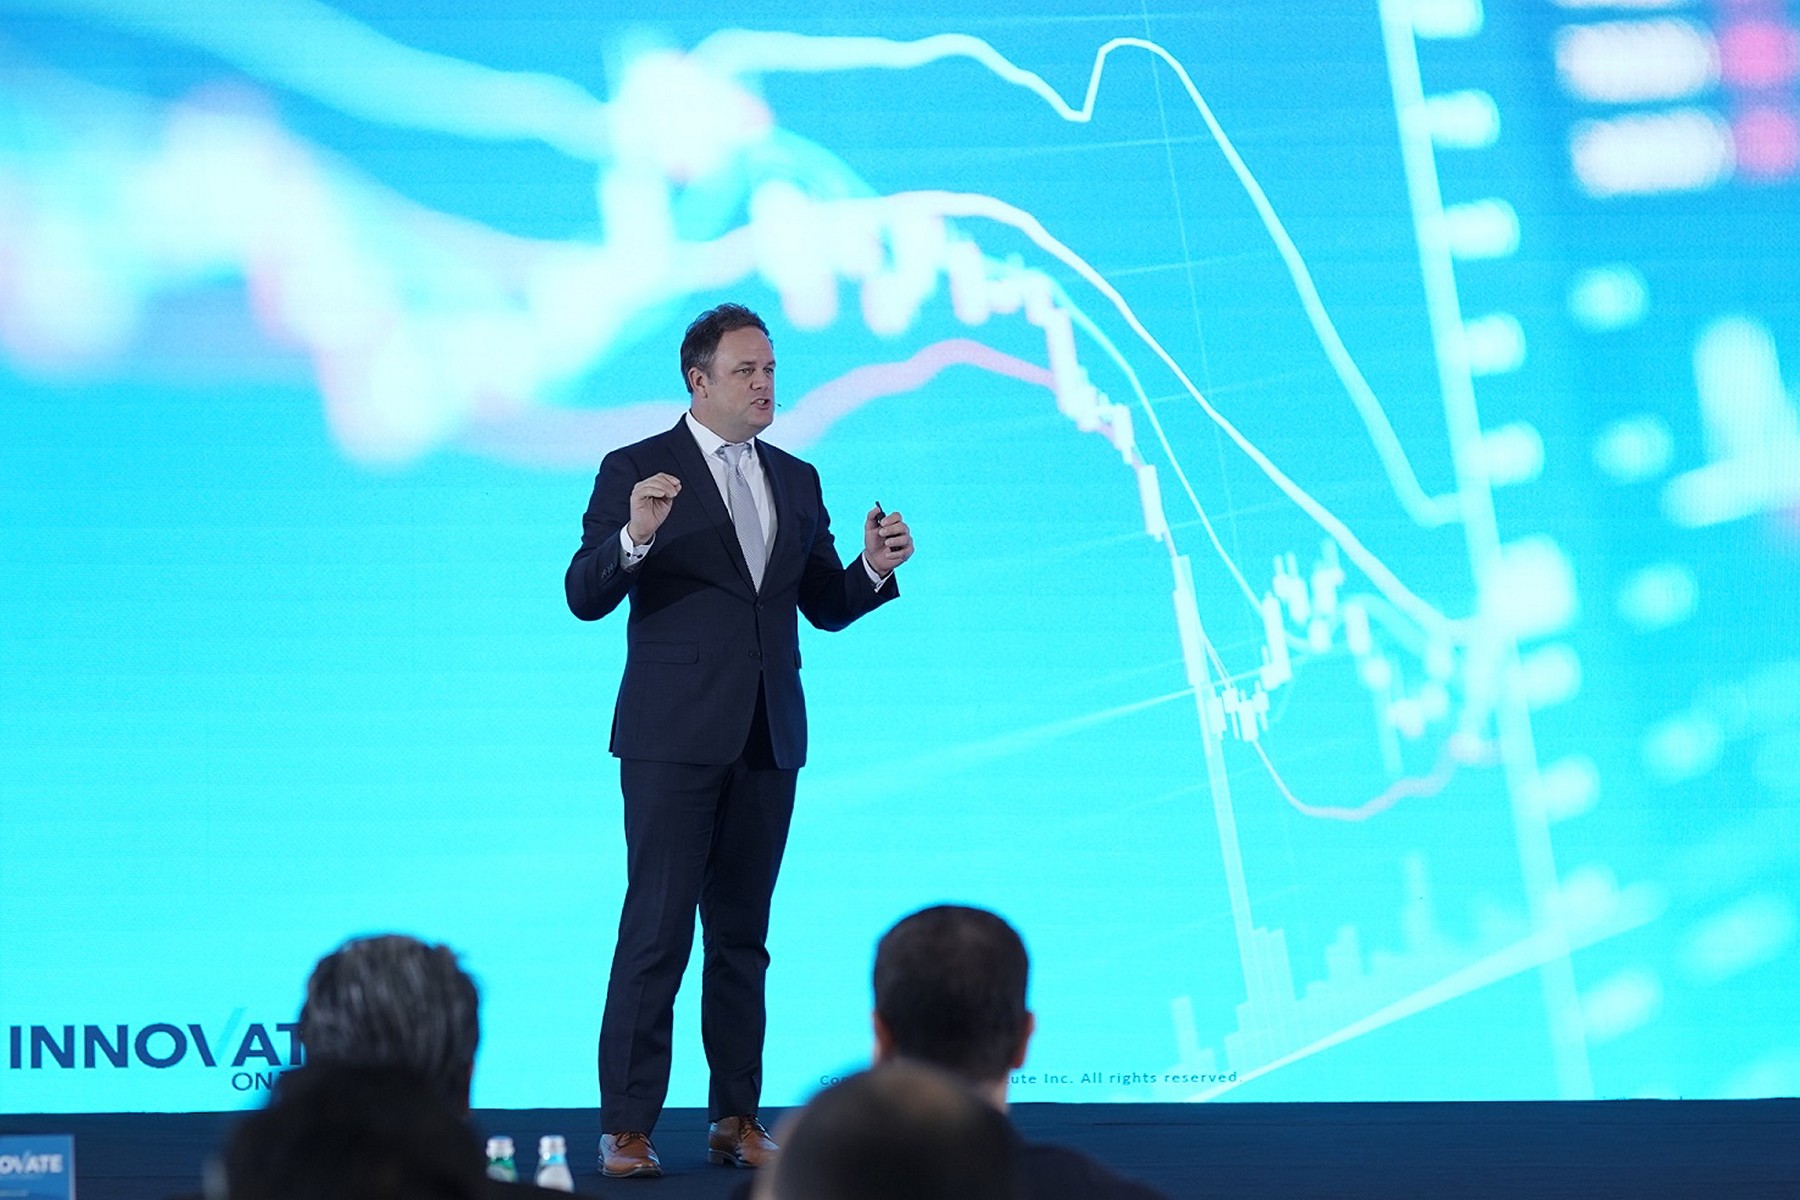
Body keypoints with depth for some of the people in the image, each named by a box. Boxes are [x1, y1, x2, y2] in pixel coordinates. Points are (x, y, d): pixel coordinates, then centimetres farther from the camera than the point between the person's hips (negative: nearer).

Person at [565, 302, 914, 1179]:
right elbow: (585, 597, -10)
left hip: (767, 742, 5)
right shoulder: (636, 471, -3)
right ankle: (627, 1128, -4)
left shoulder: (796, 480, 13)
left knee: (743, 934, 9)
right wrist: (635, 537, -28)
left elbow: (824, 607, 15)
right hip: (674, 739, -5)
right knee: (656, 931, -7)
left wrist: (874, 570, -5)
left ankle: (736, 1120, 14)